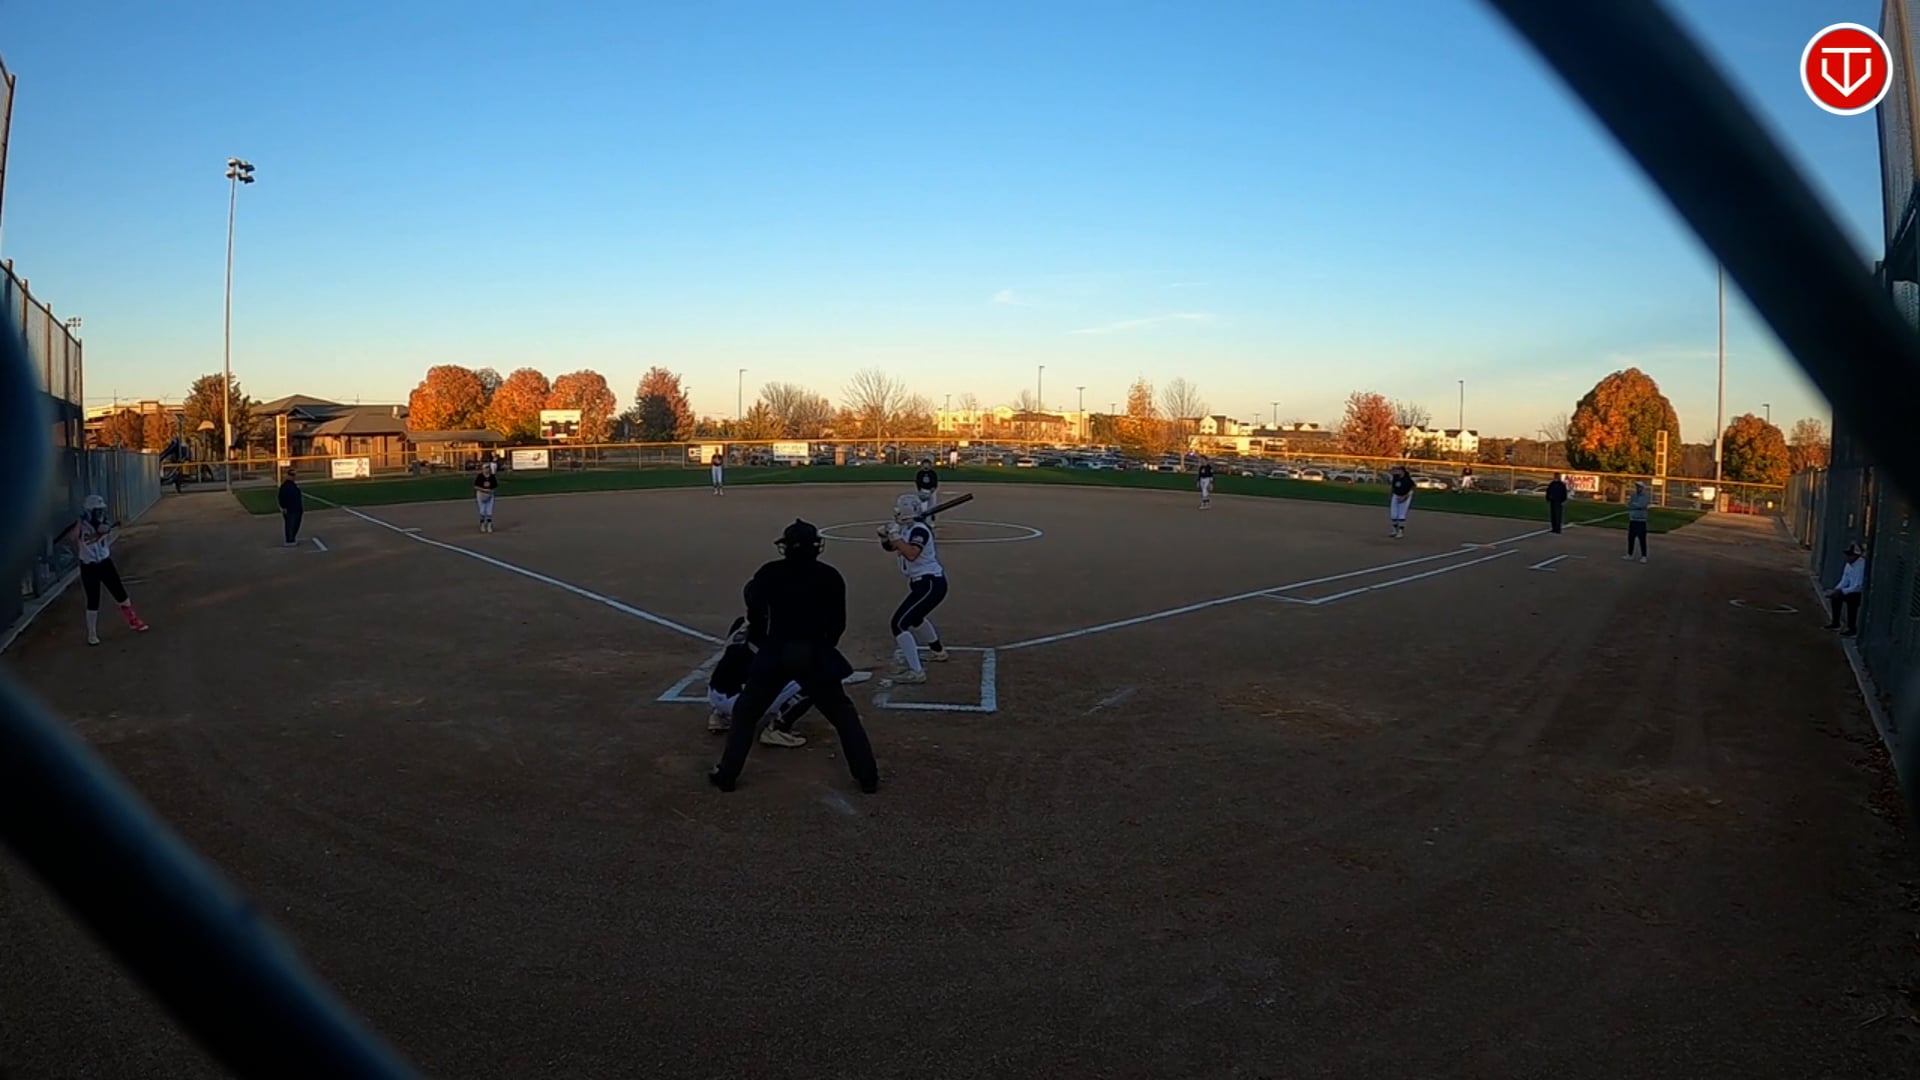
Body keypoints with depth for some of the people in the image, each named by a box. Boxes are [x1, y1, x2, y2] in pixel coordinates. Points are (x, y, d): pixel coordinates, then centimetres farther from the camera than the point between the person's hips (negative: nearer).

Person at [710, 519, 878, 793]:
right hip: (815, 655, 0)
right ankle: (868, 777, 10)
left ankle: (726, 775, 17)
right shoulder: (830, 576, 0)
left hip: (776, 654, 0)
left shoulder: (769, 573, 0)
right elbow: (838, 624, 1)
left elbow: (756, 614, -4)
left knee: (745, 712, 17)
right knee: (844, 715, 13)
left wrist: (762, 643, 12)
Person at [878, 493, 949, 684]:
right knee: (914, 616, 35)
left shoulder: (919, 530, -19)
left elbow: (911, 554, -35)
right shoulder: (906, 529, 9)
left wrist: (895, 536, -27)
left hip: (930, 584, -11)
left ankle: (915, 672, -16)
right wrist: (885, 536, 0)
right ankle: (938, 651, 56)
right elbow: (891, 547, 20)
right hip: (924, 583, 11)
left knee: (899, 623, -16)